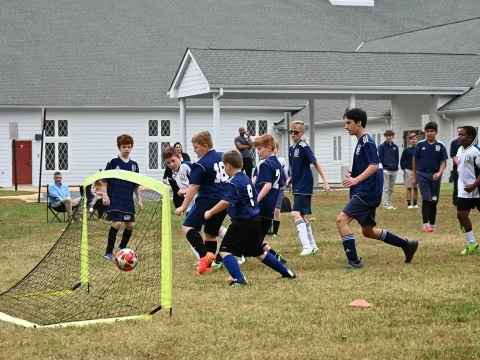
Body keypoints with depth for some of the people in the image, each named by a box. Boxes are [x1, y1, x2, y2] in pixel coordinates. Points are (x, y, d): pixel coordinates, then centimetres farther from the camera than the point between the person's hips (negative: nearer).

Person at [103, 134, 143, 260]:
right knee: (117, 223, -16)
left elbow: (136, 185, 16)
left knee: (131, 224, 4)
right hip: (115, 199, -5)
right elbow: (104, 180, -1)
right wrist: (105, 196, -10)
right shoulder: (113, 162, -3)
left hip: (128, 200, 5)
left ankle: (122, 248, 28)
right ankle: (108, 252, -7)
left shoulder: (134, 165, 9)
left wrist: (139, 199, 11)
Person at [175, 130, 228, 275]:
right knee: (211, 232, 15)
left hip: (208, 201, -8)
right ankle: (207, 265, 16)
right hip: (224, 202, 8)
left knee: (188, 226, -9)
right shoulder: (223, 158, 11)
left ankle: (204, 255, -23)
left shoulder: (201, 165, -12)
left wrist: (184, 207, -11)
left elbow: (193, 188, -14)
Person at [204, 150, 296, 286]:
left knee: (225, 250, -7)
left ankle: (238, 278, -20)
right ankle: (286, 272, 31)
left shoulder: (232, 183, -16)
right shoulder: (246, 179, 12)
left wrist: (210, 213, -21)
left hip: (243, 223, -9)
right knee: (258, 252, 24)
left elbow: (226, 202, -29)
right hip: (255, 220, 9)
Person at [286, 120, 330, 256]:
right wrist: (290, 179, 7)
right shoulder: (291, 149, 11)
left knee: (296, 214, -18)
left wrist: (325, 182, -18)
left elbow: (316, 164, -13)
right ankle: (313, 246, 22)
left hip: (304, 187, -9)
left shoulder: (304, 147, -13)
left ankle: (307, 246, -18)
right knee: (302, 216, 12)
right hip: (297, 187, 9)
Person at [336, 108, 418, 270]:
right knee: (368, 231, 17)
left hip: (367, 192, -11)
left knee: (341, 220, -17)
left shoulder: (366, 142, -13)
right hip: (366, 192, 11)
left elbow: (375, 165, -25)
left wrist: (356, 179, -33)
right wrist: (354, 176, 18)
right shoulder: (361, 142, 16)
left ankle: (354, 261, -15)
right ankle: (407, 245, 28)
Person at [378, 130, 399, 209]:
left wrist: (396, 167, 7)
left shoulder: (395, 147, 11)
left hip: (394, 170, 5)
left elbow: (397, 158, 16)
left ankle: (389, 204, 11)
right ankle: (385, 204, -5)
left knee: (391, 189, 8)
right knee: (386, 188, -5)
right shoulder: (382, 147, -1)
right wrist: (381, 169, -8)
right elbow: (380, 159, -3)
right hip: (386, 170, -5)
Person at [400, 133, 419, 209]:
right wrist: (404, 169, -4)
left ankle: (415, 204, 13)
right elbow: (402, 160, 1)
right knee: (409, 188, 1)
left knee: (416, 188, 7)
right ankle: (409, 204, 2)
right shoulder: (406, 150, -1)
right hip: (409, 171, -2)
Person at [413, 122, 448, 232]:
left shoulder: (440, 146, 1)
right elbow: (415, 161, 9)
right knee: (426, 199, -9)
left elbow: (443, 162, 2)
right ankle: (425, 224, -9)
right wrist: (415, 177, 9)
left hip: (435, 175, 1)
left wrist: (439, 173, -18)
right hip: (422, 174, -1)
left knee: (434, 201, 6)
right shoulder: (420, 145, 1)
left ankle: (432, 224, 14)